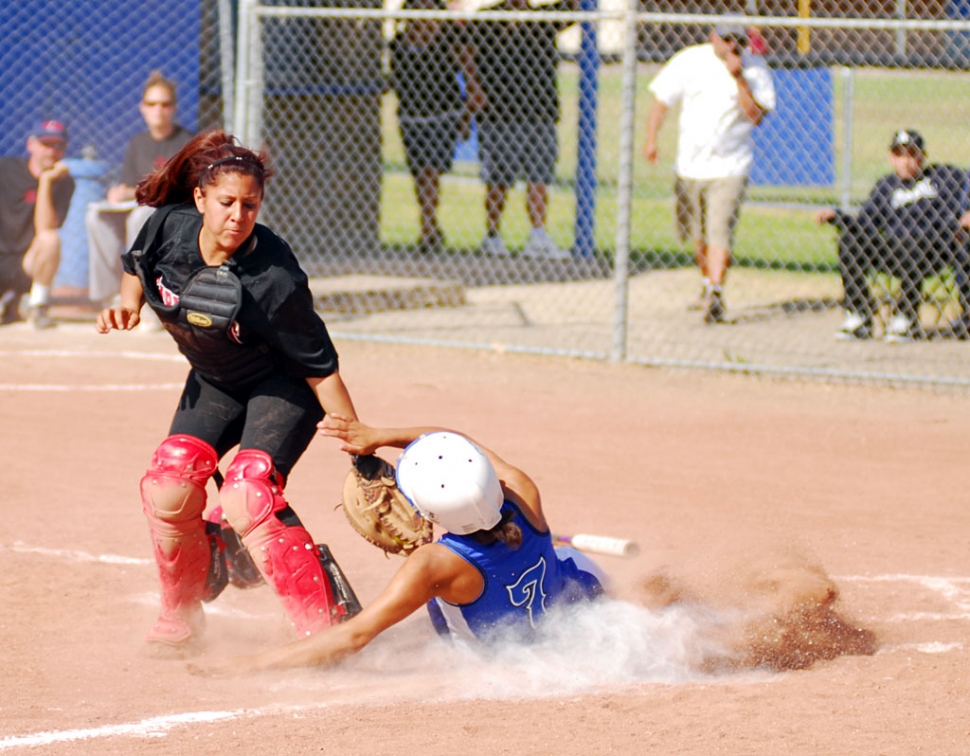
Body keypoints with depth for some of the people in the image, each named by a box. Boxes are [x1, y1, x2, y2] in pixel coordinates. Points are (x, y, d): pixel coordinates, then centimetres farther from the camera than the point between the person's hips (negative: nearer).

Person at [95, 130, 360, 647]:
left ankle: (323, 629, -23)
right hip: (213, 384, 6)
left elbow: (320, 368, -25)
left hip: (282, 389, -6)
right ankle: (181, 616, 19)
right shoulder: (168, 227, -19)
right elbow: (137, 267, 7)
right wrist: (128, 303, -13)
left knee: (246, 497, -26)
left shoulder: (274, 279, -34)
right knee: (168, 487, -6)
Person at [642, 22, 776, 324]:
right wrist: (651, 138, -6)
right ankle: (708, 281, 34)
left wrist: (738, 78, -21)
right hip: (690, 163, 3)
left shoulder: (755, 70, -5)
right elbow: (662, 100, 5)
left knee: (720, 231, -15)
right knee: (696, 231, 13)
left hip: (730, 166, -3)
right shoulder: (689, 60, 0)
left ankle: (715, 293, -19)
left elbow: (755, 116, -14)